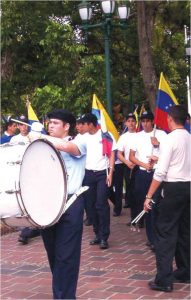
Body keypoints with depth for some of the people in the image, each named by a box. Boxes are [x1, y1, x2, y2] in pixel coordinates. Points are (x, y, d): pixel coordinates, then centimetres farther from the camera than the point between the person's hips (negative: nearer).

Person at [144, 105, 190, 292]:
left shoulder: (171, 138, -12)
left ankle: (164, 279, -5)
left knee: (165, 231, -4)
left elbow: (161, 172, -16)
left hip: (174, 187, -7)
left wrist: (149, 196, -12)